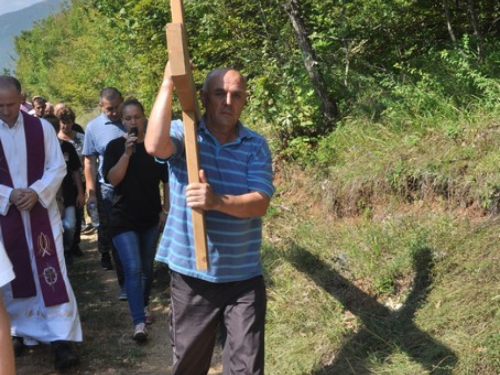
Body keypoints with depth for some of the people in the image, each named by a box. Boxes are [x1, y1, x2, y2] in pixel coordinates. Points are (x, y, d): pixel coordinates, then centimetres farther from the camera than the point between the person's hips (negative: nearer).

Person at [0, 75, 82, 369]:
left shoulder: (41, 127, -2)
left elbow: (58, 167, -2)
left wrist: (37, 192, -17)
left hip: (41, 211, -1)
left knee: (51, 273, -5)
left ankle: (62, 339, -3)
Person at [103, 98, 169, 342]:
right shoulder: (115, 146, -3)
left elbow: (166, 180, 7)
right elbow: (113, 179, -15)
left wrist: (165, 210, 3)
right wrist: (127, 152, -23)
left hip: (151, 218, 3)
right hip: (124, 219, -3)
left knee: (147, 267, 13)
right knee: (133, 269, -12)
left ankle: (144, 305, 35)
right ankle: (139, 322, -11)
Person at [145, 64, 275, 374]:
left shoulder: (257, 145, -2)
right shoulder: (184, 133, -5)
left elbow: (260, 203, -13)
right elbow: (155, 146, -28)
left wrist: (218, 201, -32)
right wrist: (168, 83, -27)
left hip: (244, 276, 1)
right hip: (191, 272, 0)